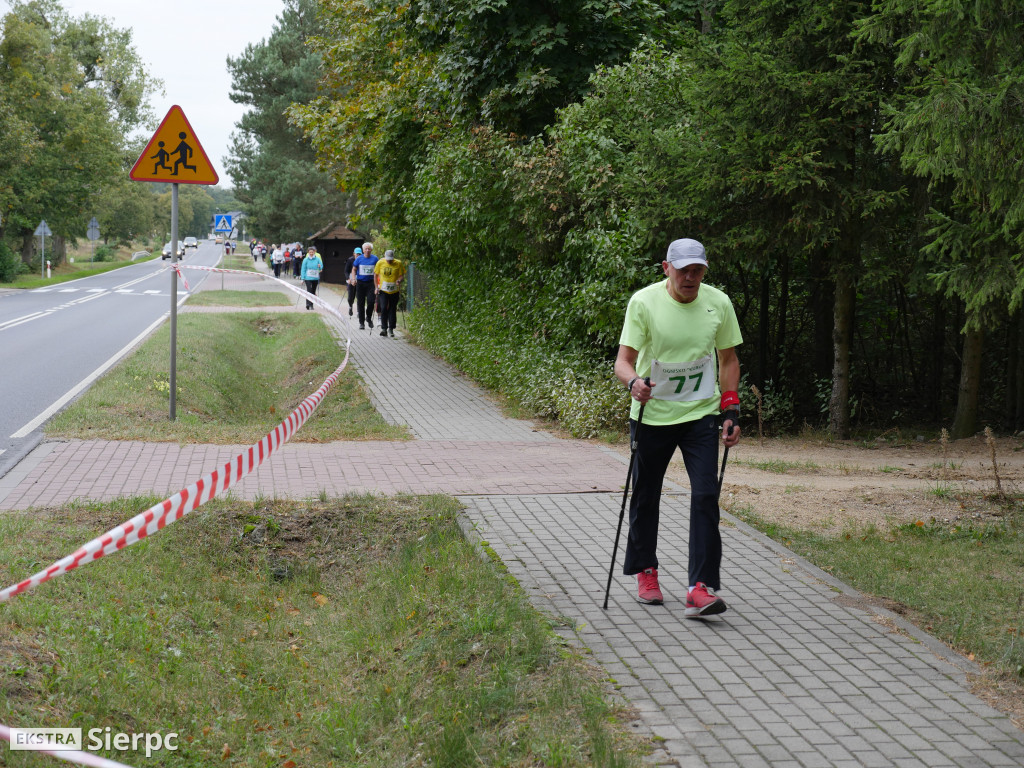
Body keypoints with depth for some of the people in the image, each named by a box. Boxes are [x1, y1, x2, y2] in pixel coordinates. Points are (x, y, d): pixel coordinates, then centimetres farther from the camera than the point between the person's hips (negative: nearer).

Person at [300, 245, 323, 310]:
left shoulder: (318, 259, 1)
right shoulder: (306, 260, -1)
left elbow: (321, 267, 3)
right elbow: (303, 269, 0)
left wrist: (320, 267, -21)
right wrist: (303, 278, -5)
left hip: (315, 278, 2)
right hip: (308, 278, -2)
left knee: (313, 292, 9)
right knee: (309, 291, -12)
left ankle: (311, 305, 19)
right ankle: (308, 304, -14)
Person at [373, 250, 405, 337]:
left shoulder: (398, 264, -4)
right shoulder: (380, 263, -2)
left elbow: (402, 275, 1)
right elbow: (375, 275, 8)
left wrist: (399, 280, -21)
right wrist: (376, 287, 2)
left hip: (394, 291, 0)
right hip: (383, 290, 0)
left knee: (392, 309, 6)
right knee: (383, 308, -12)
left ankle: (391, 328, 18)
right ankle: (384, 328, -8)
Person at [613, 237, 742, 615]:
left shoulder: (718, 303, -2)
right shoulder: (644, 302, -11)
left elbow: (728, 360, 8)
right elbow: (623, 360, -13)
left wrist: (731, 411, 2)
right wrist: (633, 381, -35)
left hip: (701, 414, 1)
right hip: (651, 414, -1)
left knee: (705, 497, -12)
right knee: (646, 497, 10)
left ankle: (701, 589, -14)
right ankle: (645, 572, 33)